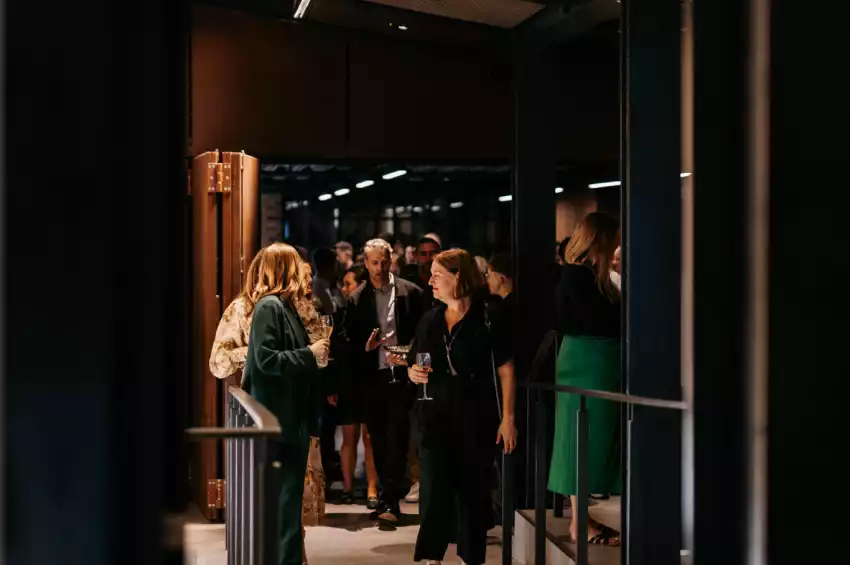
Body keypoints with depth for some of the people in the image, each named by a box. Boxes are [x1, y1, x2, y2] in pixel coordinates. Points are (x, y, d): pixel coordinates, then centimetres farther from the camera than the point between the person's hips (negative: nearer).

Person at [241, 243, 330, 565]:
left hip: (293, 415, 10)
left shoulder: (285, 306, 14)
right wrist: (309, 354, -16)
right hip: (279, 416, -10)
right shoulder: (269, 307, -14)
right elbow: (265, 359, -21)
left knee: (290, 492, 15)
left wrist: (314, 351, 7)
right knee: (284, 493, -4)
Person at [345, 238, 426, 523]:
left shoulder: (410, 292, 3)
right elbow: (350, 340, 9)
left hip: (401, 375, -3)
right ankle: (391, 497, 20)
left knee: (396, 438, -10)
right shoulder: (357, 298, 8)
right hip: (372, 378, 3)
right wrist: (364, 347, -11)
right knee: (379, 441, 9)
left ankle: (389, 501, -10)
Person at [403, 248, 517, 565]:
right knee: (434, 491, -7)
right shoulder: (430, 320, 9)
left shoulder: (486, 319, -6)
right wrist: (414, 373, -5)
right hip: (436, 418, 3)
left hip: (476, 420, -3)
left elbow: (506, 371, -5)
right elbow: (414, 365, 19)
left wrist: (508, 418, -9)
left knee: (473, 491, 7)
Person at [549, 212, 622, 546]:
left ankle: (582, 518, 17)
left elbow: (606, 318, 13)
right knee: (585, 442, -5)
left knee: (592, 442, 12)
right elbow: (601, 323, -21)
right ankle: (579, 524, 2)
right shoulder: (578, 275, -16)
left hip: (596, 365, 10)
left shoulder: (590, 275, 14)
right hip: (587, 366, -10)